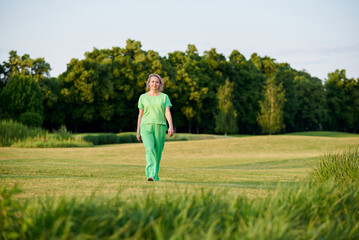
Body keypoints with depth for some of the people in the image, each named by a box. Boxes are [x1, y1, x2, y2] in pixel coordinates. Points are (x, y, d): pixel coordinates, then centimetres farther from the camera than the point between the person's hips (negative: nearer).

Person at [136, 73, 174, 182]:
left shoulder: (164, 97, 8)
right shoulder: (143, 97, 9)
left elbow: (167, 112, -2)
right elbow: (140, 115, 13)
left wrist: (171, 126, -17)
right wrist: (138, 131, 12)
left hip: (160, 127, 1)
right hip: (146, 127, -1)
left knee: (157, 152, 5)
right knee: (149, 149, -20)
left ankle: (155, 176, 20)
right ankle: (151, 175, -31)